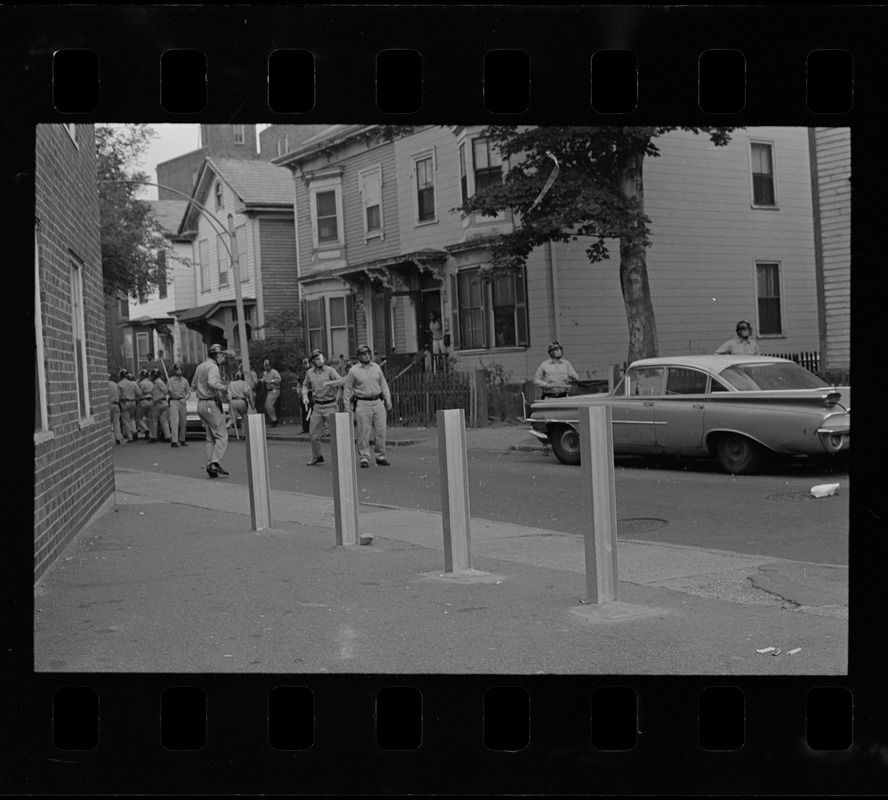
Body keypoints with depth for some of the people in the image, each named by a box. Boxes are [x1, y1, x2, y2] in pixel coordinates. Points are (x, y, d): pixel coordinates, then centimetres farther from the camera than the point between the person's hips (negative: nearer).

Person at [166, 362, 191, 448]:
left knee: (183, 423, 8)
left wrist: (185, 398, -6)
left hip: (183, 402, 4)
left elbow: (188, 392, 12)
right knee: (174, 422, -12)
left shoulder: (184, 381, 10)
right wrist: (169, 391, -28)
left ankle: (182, 440, 18)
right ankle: (174, 441, -16)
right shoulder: (170, 380, 0)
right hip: (174, 401, -4)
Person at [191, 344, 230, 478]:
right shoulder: (213, 367, -12)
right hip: (212, 404, -9)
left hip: (201, 404, 9)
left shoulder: (200, 366, 15)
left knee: (210, 438, 12)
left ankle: (209, 465, 7)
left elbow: (193, 385, 24)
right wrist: (223, 387, -13)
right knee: (222, 436, -8)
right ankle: (215, 463, -20)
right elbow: (212, 382, -30)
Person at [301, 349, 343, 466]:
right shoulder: (310, 373, 6)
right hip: (317, 406, 5)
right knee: (313, 433, 7)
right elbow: (305, 385, 21)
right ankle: (316, 457, 23)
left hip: (330, 405, -5)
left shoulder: (329, 370, -7)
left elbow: (341, 381, -20)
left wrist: (329, 383, -36)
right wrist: (305, 396, 4)